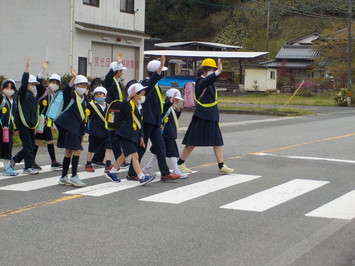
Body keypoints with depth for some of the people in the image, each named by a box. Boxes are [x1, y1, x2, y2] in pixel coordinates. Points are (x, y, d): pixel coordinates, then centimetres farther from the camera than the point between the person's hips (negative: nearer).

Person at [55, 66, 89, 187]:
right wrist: (73, 78, -43)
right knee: (77, 150, -15)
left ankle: (63, 177, 18)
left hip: (77, 128, 8)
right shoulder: (71, 95, -7)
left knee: (69, 152, 12)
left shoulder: (84, 99, 15)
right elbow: (66, 90, -32)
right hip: (69, 127, -8)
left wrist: (82, 132, 19)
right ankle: (74, 177, -11)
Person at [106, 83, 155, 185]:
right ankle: (142, 177, -16)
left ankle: (112, 173, 32)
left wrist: (141, 136, 19)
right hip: (126, 135, -9)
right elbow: (123, 107, -38)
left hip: (134, 135, 9)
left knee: (124, 155, 19)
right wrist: (129, 97, -42)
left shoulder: (140, 107, 13)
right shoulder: (129, 105, -13)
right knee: (135, 155, -13)